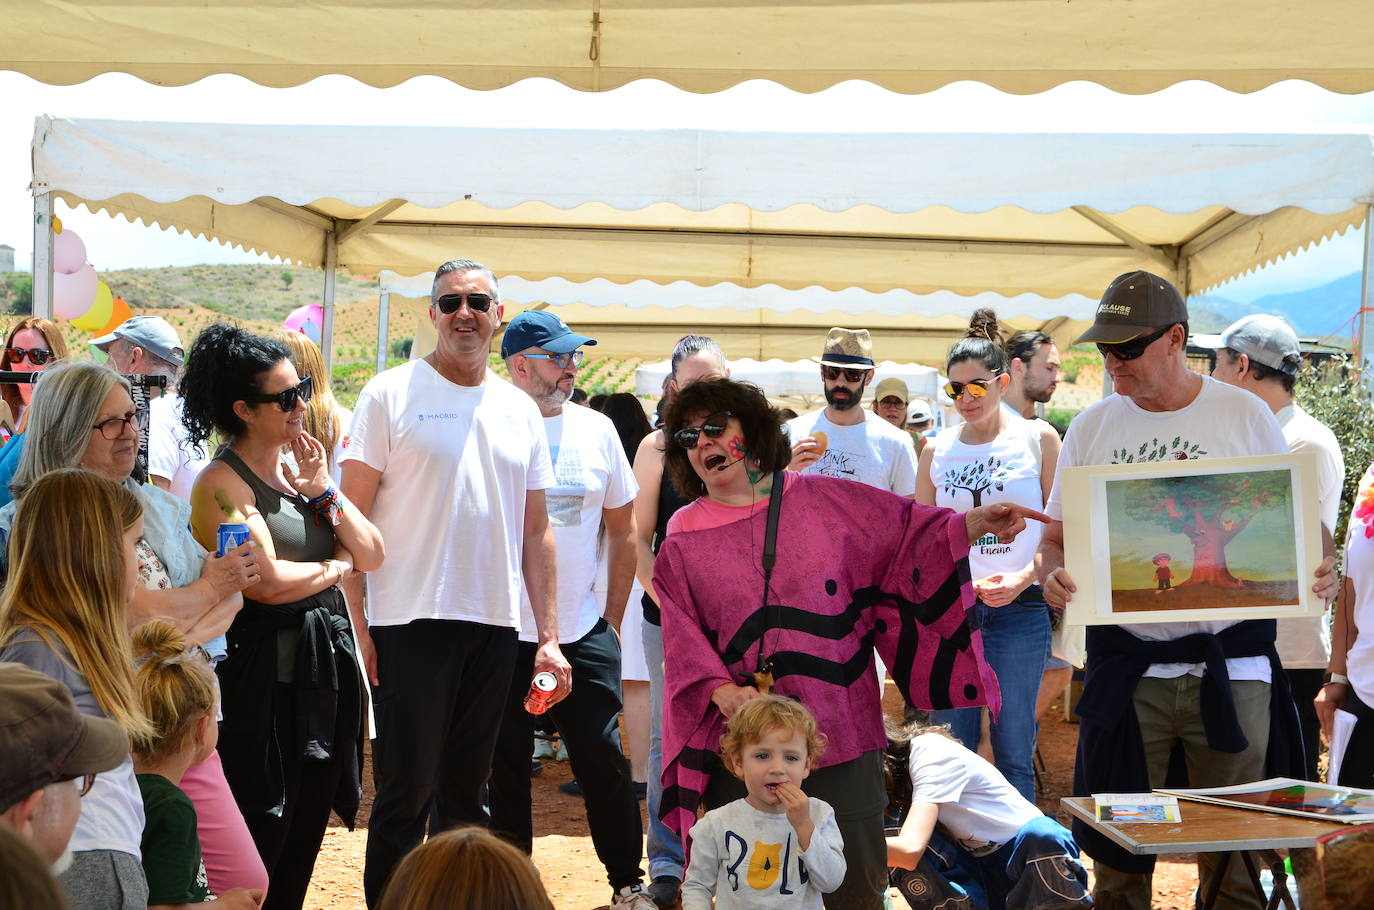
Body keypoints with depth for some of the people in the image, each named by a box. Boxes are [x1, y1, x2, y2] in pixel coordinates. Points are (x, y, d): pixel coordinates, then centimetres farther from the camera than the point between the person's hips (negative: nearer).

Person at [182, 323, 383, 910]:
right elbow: (268, 582, -20)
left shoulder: (299, 466, 12)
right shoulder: (223, 482, -11)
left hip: (328, 661, 8)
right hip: (267, 671, -8)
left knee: (308, 827, 13)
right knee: (263, 837, 0)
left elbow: (372, 555, 9)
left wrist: (323, 490, -5)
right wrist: (337, 566, -3)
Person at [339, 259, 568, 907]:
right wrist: (358, 625, -12)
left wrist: (548, 637, 8)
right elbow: (354, 516, -5)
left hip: (495, 625, 4)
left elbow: (536, 531, 14)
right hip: (411, 619, -4)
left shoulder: (521, 411, 12)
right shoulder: (390, 393, -2)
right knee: (406, 791, -2)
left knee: (467, 792, 13)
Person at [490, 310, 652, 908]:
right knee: (505, 768, 8)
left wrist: (612, 620, 9)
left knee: (604, 760, 4)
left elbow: (623, 530, 11)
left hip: (584, 634, 2)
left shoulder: (596, 429, 5)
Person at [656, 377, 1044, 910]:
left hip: (842, 733, 0)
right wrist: (722, 692, -16)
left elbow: (910, 530, 4)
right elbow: (683, 643, 0)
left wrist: (972, 525, -13)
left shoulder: (825, 500, 4)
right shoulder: (684, 540, 5)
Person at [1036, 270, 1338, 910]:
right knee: (1117, 855, 7)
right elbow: (1056, 538, 8)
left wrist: (1315, 573, -14)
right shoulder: (1091, 429, 5)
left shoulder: (1246, 416, 1)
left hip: (1232, 665, -1)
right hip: (1126, 666, 1)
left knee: (1234, 857, 7)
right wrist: (1052, 574, -15)